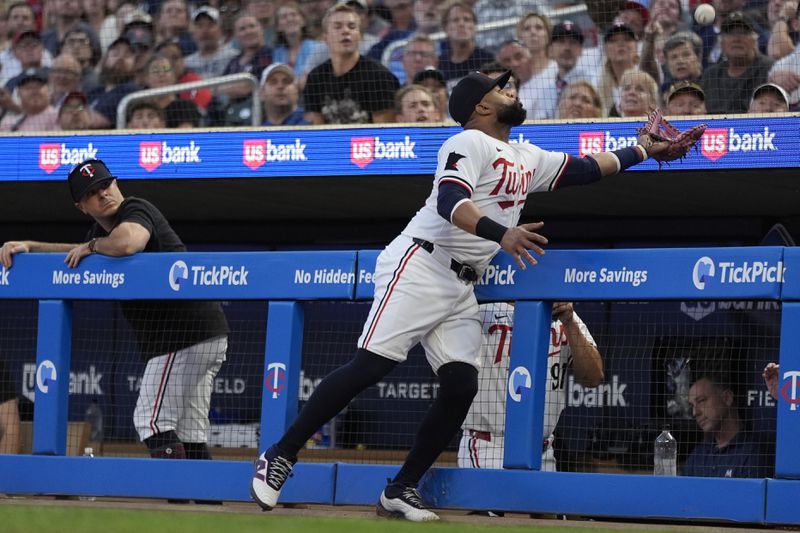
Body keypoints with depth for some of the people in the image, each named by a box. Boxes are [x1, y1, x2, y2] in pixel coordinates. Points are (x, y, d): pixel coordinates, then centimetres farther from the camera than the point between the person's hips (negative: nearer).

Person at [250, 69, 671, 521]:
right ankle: (280, 457, -13)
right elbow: (450, 202, -23)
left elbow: (586, 169, 30)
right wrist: (500, 234, -37)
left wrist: (641, 151, 28)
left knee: (462, 384, -5)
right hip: (420, 267, -9)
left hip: (461, 290, 9)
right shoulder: (470, 143, -7)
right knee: (370, 366, -17)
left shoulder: (528, 160, 20)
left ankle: (402, 491, 2)